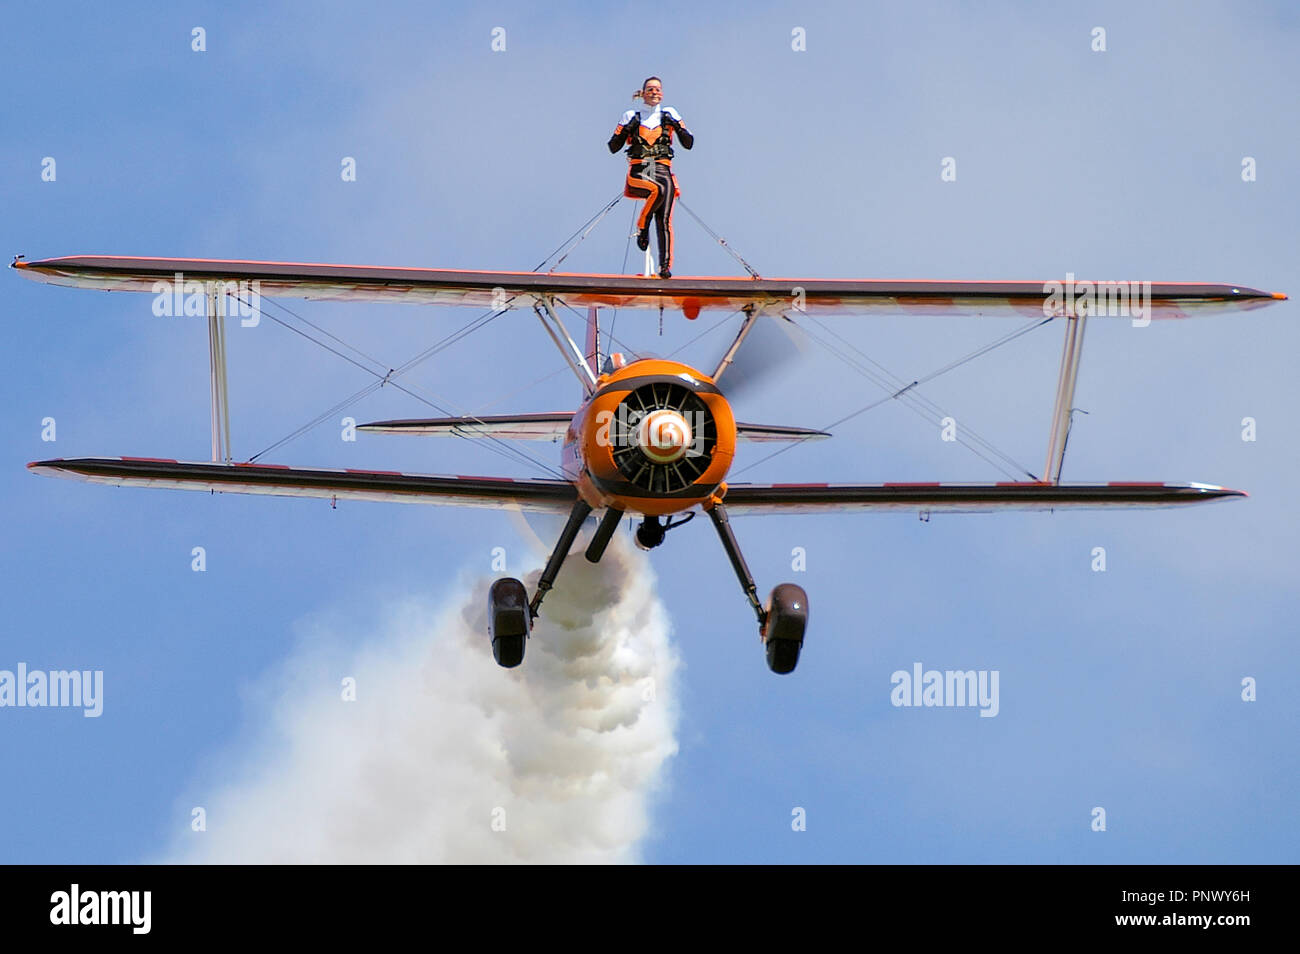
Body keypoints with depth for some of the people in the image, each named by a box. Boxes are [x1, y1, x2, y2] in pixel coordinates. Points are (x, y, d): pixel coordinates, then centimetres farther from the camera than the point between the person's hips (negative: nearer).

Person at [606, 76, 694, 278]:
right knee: (658, 189, -36)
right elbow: (613, 147, 9)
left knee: (664, 220, -14)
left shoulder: (669, 114, 15)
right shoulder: (631, 116, 13)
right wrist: (627, 129, -6)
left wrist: (677, 127, -5)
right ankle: (642, 227, -13)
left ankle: (665, 265, -14)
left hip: (663, 171, 2)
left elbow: (689, 143, 11)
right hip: (638, 171, -2)